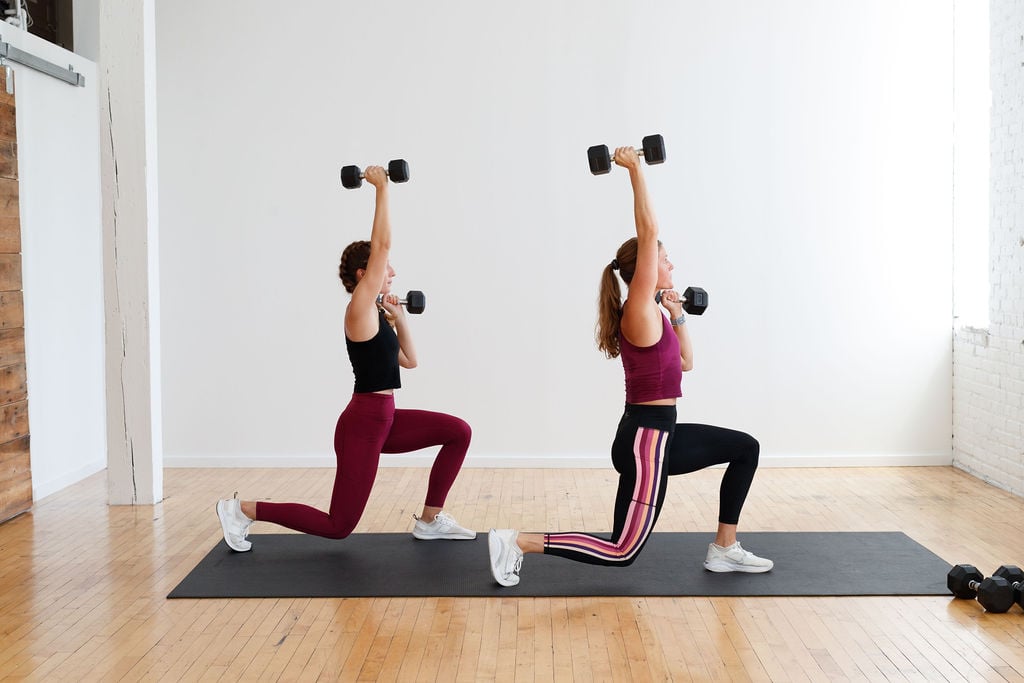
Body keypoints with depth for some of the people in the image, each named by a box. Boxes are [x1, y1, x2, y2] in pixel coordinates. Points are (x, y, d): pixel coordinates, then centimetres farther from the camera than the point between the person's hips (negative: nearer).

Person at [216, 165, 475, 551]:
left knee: (459, 432, 8)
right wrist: (382, 188, -17)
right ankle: (242, 510, 9)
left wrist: (398, 319, 11)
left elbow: (408, 360, 18)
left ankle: (430, 521, 14)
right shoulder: (360, 310, -15)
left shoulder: (376, 316, 11)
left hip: (384, 420, 9)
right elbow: (381, 244, -21)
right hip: (362, 425, -9)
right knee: (338, 526, -2)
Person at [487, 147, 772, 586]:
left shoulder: (653, 316, 10)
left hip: (660, 433, 10)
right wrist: (635, 171, -19)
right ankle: (517, 543, -4)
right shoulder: (639, 311, -16)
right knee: (622, 551, -5)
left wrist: (677, 317, 15)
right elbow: (647, 231, -22)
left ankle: (724, 550, 21)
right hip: (644, 439, -10)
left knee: (745, 447, 19)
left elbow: (684, 363, 21)